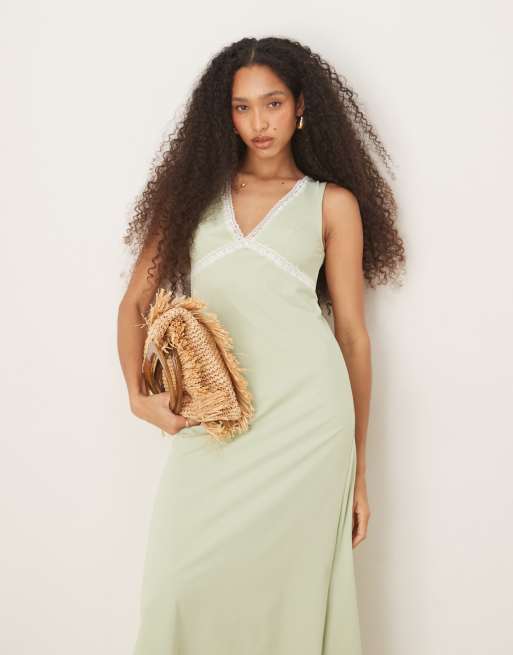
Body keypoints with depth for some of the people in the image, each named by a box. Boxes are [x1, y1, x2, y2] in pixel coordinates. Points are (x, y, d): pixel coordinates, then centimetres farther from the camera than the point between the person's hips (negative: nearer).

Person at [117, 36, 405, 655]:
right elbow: (135, 301, 13)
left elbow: (353, 332, 7)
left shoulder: (333, 203, 8)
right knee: (183, 588, -1)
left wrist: (359, 467, 6)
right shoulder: (196, 187, 13)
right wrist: (137, 392, -4)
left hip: (305, 413, -1)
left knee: (287, 584, 2)